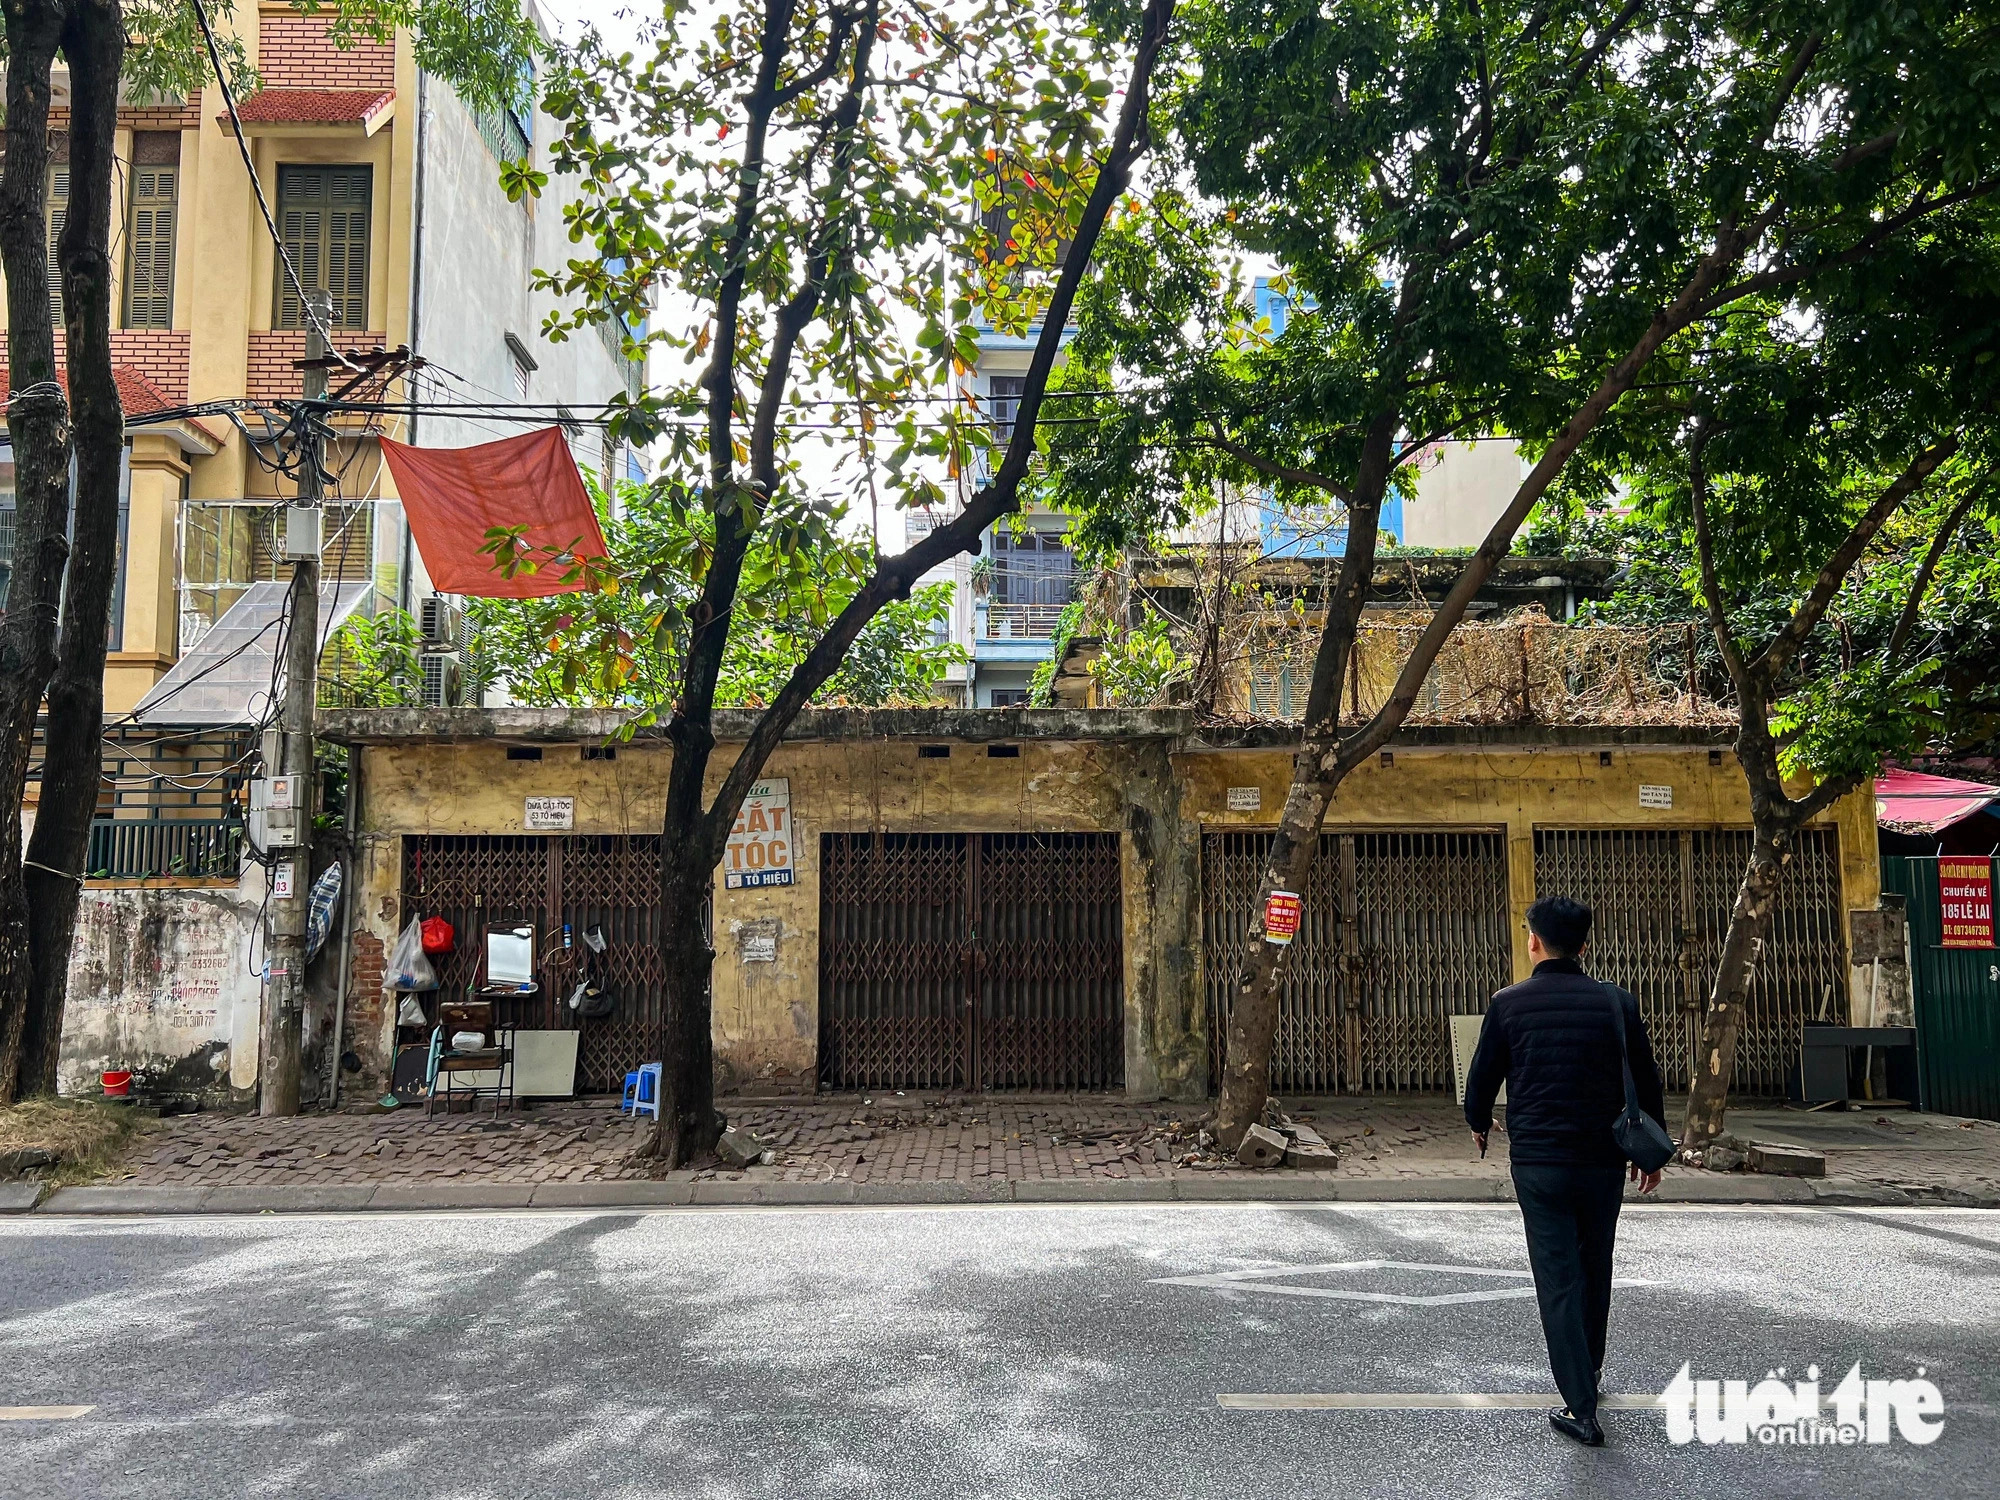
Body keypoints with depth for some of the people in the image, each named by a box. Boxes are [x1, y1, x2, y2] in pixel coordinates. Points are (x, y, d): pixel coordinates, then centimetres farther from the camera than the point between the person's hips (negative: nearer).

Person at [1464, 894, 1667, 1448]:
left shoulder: (1508, 1003, -7)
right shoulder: (1618, 1002, -2)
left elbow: (1482, 1077, 1)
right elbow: (1647, 1083, 5)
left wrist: (1479, 1123, 23)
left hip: (1537, 1161, -3)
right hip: (1604, 1160, 3)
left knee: (1557, 1278, 3)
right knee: (1595, 1268, 22)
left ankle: (1582, 1408, 2)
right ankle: (1591, 1365, 41)